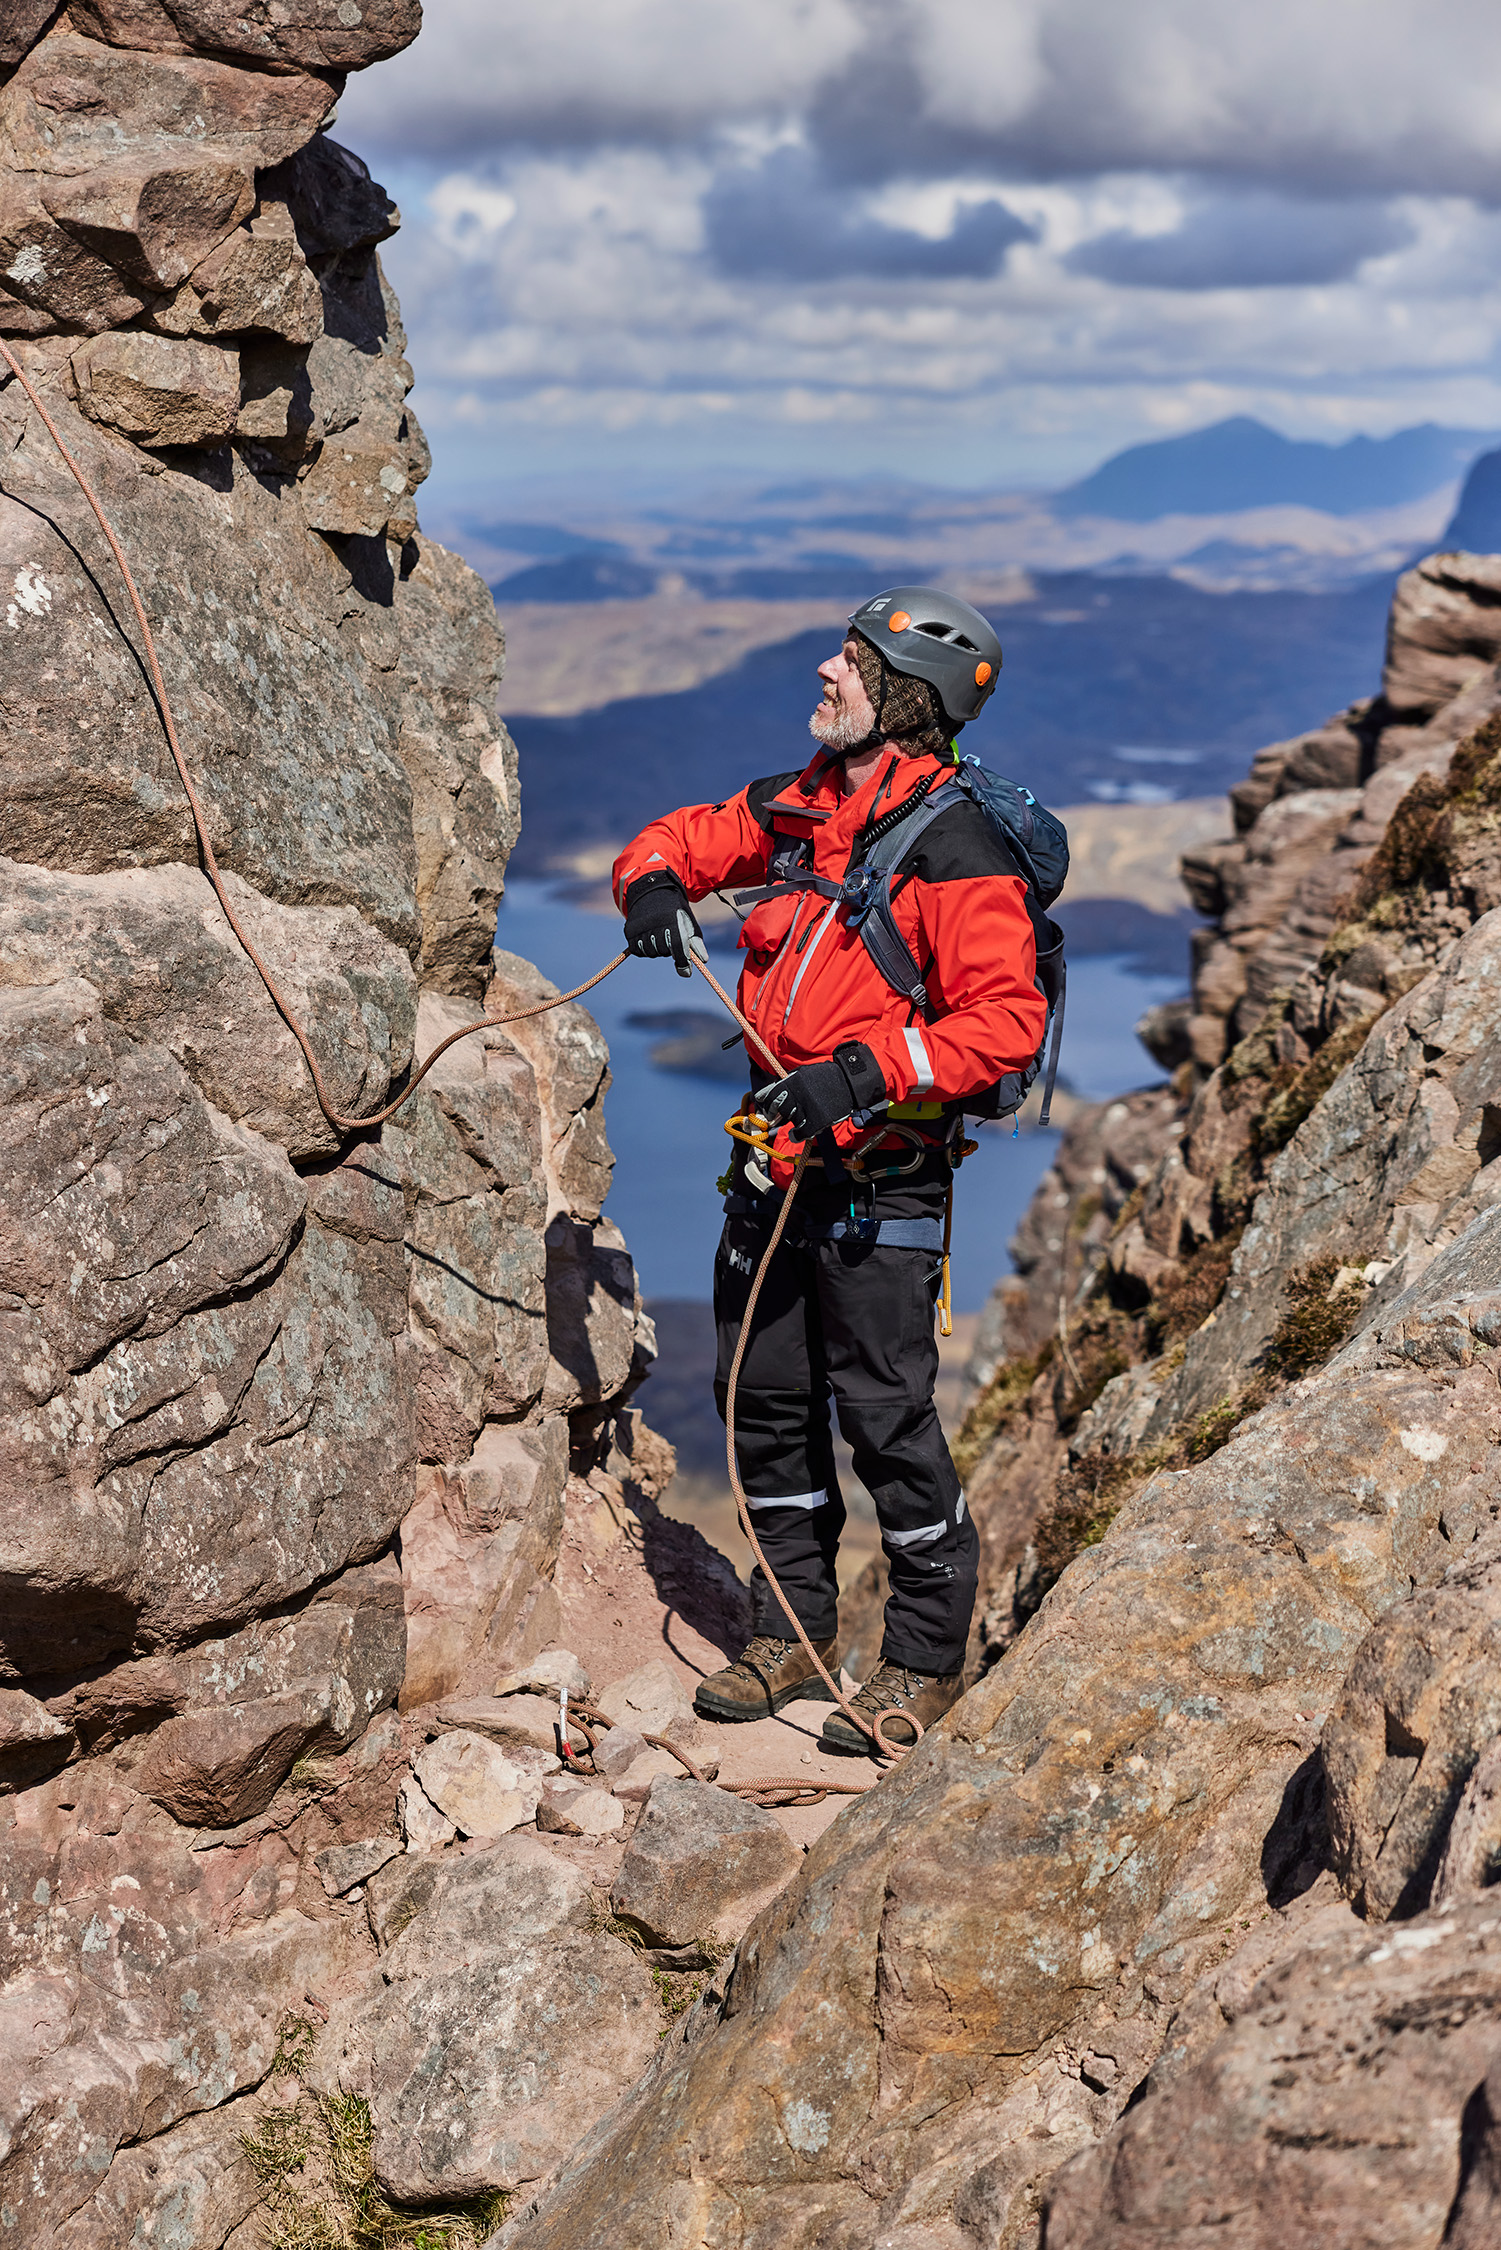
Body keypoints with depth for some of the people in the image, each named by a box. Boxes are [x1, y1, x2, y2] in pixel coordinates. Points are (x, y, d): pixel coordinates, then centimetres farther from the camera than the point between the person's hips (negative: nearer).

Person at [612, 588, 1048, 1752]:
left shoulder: (955, 849, -16)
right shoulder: (798, 806, 7)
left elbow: (1008, 1020, -21)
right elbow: (689, 836, 21)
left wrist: (867, 1073, -29)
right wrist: (657, 878, -3)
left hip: (882, 1173, -8)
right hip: (781, 1149, 8)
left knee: (885, 1408, -2)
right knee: (766, 1393, 13)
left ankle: (926, 1657, 15)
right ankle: (795, 1632, 28)